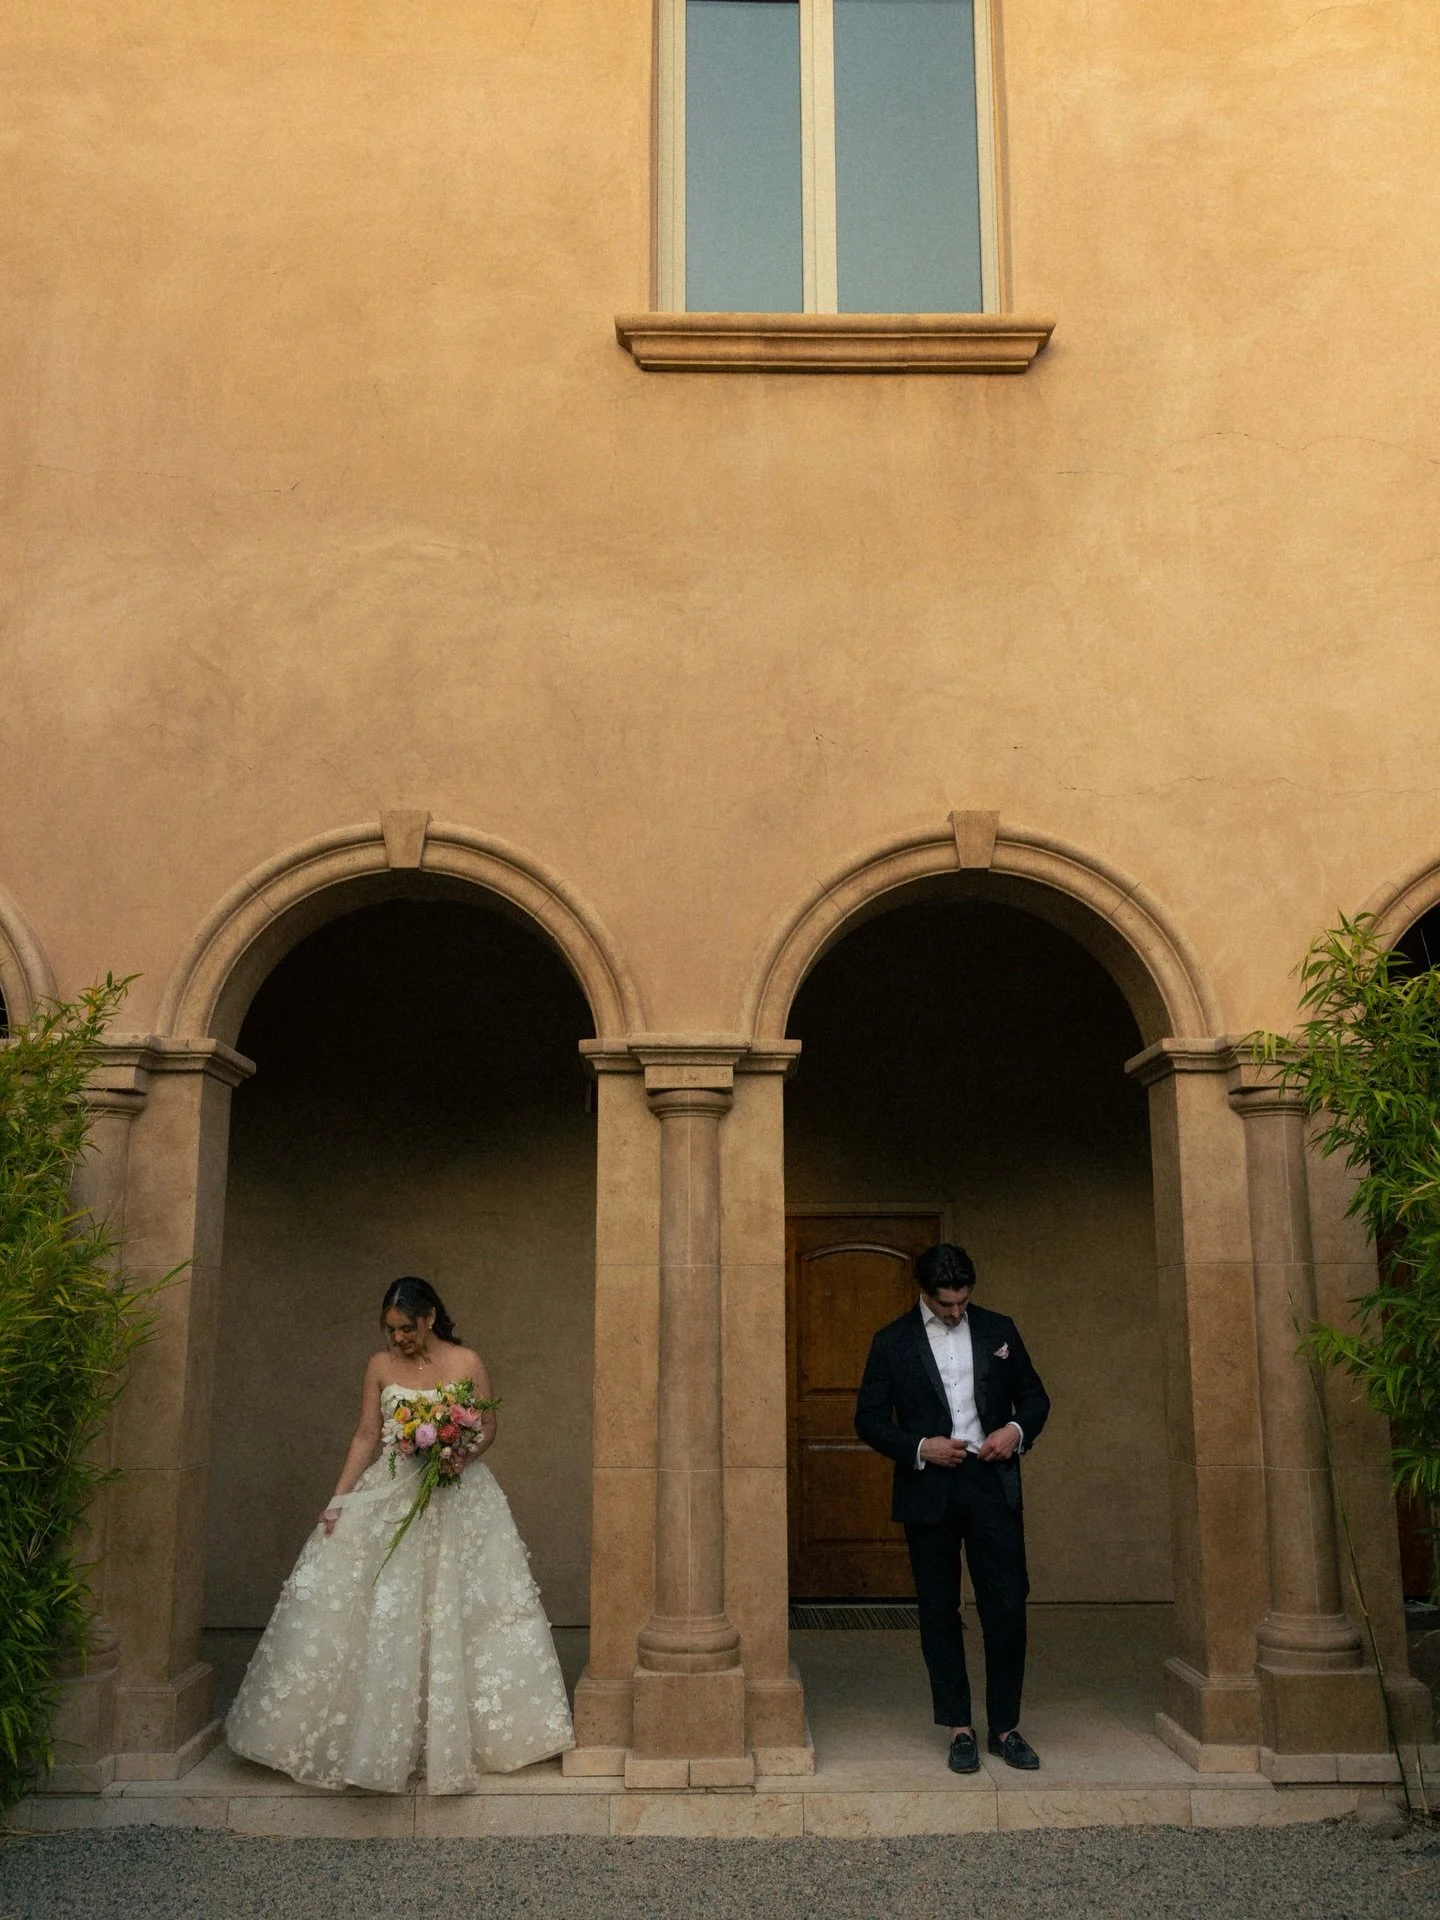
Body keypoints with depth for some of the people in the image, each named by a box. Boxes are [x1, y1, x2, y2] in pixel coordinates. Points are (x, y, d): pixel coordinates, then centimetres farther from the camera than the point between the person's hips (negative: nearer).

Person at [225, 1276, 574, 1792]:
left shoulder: (466, 1362, -3)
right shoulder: (380, 1366, 2)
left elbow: (487, 1427, 1)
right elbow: (366, 1437, 1)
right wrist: (338, 1502, -6)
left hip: (456, 1498, -1)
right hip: (389, 1498, 1)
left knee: (452, 1615, 2)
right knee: (383, 1615, -2)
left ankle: (451, 1734, 15)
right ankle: (382, 1740, 9)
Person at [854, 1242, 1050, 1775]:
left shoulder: (998, 1330, 7)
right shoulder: (892, 1342, 1)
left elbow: (1034, 1396, 14)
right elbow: (868, 1418, 1)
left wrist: (1018, 1430, -7)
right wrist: (919, 1447, -13)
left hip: (992, 1484, 1)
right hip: (929, 1491, -1)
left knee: (1007, 1606, 0)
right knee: (939, 1611, 6)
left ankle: (1006, 1727, 14)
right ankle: (959, 1728, 17)